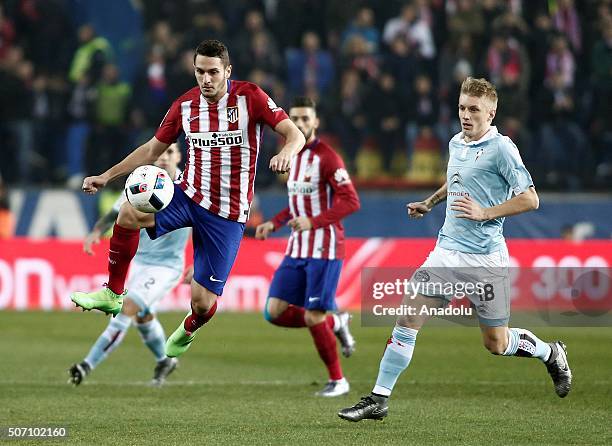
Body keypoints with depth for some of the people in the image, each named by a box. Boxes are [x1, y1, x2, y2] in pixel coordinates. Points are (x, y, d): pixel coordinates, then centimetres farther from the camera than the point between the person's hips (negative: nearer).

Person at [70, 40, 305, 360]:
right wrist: (106, 176, 8)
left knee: (203, 302, -5)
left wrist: (286, 152, -36)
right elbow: (152, 150, 14)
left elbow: (294, 134, -12)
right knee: (130, 213, -28)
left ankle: (187, 331, 34)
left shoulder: (249, 97, -9)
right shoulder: (185, 105, 3)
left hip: (228, 214, -3)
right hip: (189, 195, 3)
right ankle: (112, 295, -11)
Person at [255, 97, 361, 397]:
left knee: (313, 318, -10)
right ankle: (335, 323, 18)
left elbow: (351, 201, -18)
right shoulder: (292, 157, 14)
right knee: (274, 312, -3)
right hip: (297, 249, 8)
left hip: (324, 250, -8)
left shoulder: (326, 158, -11)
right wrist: (274, 224, 14)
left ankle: (338, 381, 8)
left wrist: (313, 222, -25)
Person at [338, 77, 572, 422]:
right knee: (408, 320, -7)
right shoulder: (456, 144, 12)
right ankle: (379, 399, -3)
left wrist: (485, 213, -21)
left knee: (496, 344, 4)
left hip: (485, 259, -6)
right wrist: (429, 203, 27)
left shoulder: (501, 148, -10)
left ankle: (551, 353, 33)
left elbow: (530, 199, -14)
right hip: (447, 251, 6)